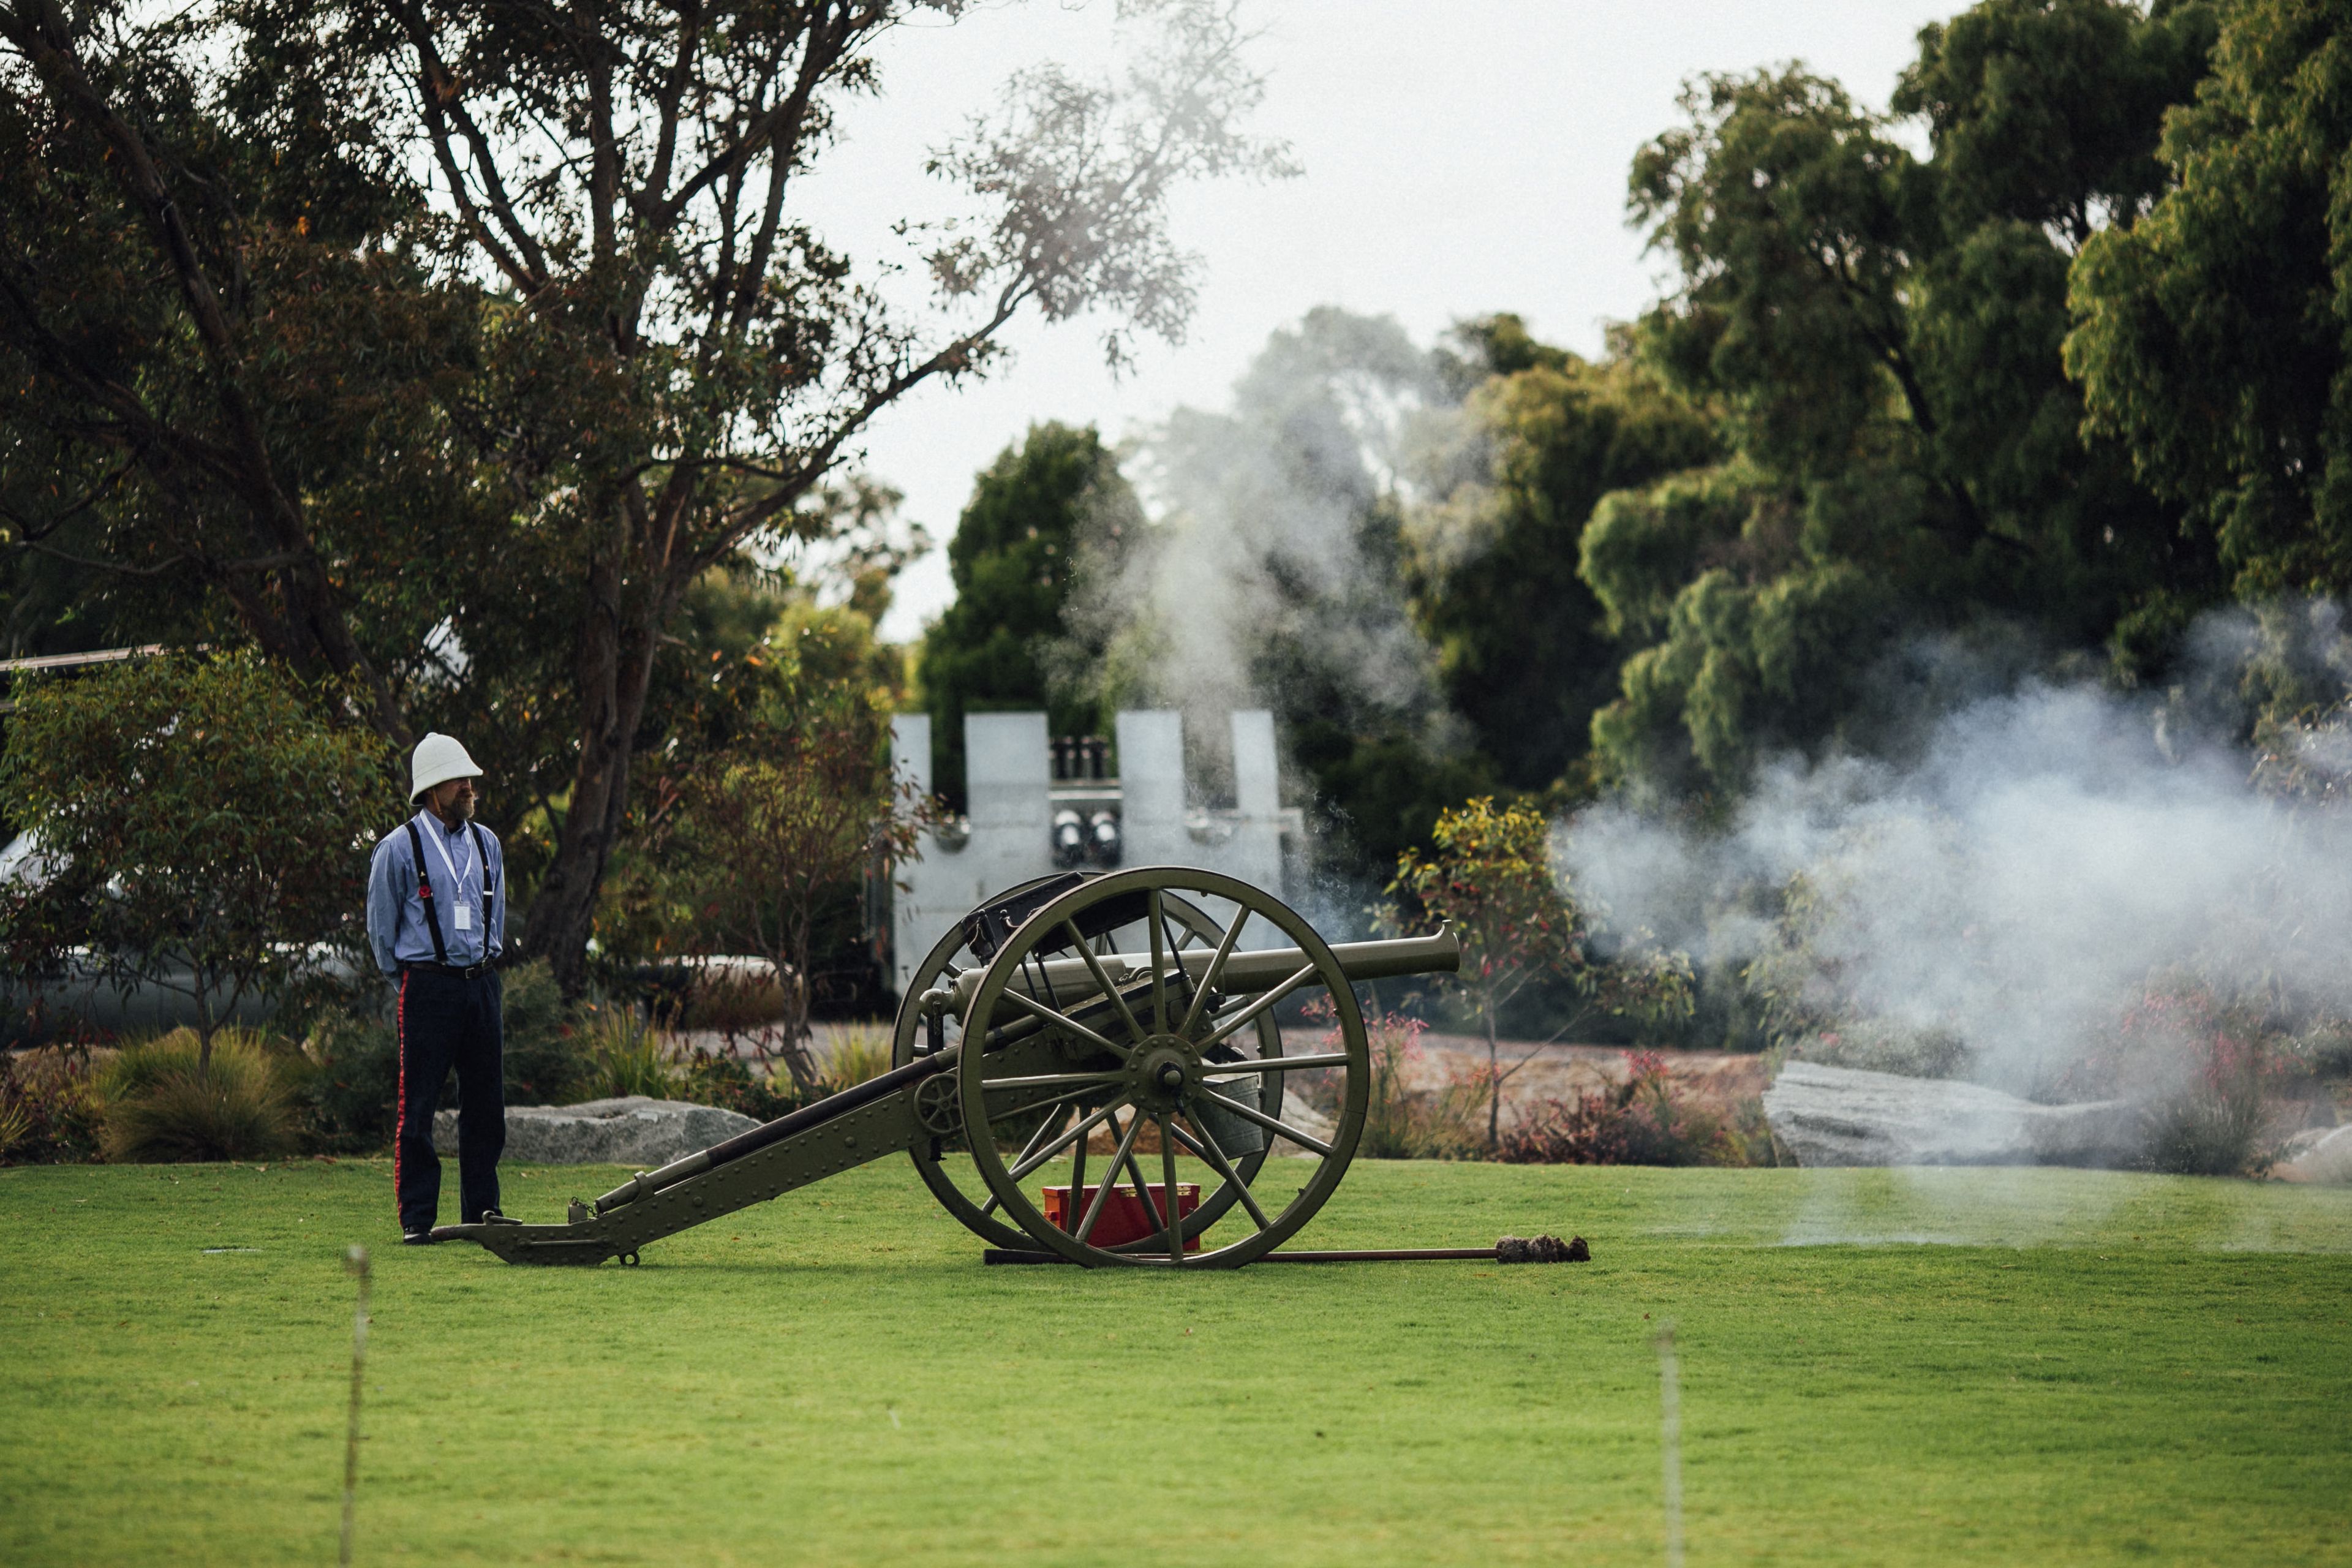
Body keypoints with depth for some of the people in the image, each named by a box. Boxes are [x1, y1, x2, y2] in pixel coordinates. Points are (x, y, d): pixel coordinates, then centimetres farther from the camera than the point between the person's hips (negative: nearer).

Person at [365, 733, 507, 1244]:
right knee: (418, 1106, -6)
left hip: (481, 984, 5)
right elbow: (380, 926, 4)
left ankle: (481, 1214, 13)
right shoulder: (399, 848, -5)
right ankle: (416, 1218, -3)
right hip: (428, 986, -5)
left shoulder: (486, 843, 12)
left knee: (486, 1104, 6)